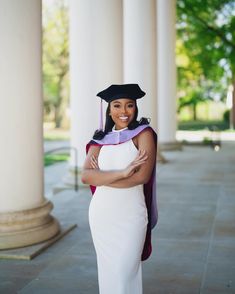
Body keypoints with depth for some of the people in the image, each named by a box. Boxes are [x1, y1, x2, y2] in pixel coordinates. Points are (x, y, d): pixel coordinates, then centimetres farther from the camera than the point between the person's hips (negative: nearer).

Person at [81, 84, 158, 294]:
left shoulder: (143, 134, -3)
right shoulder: (100, 140, 7)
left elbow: (142, 176, -16)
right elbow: (85, 176, -8)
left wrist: (100, 176, -8)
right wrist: (122, 173, -21)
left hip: (130, 215, -4)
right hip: (101, 214, 4)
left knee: (125, 272, -1)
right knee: (107, 270, 14)